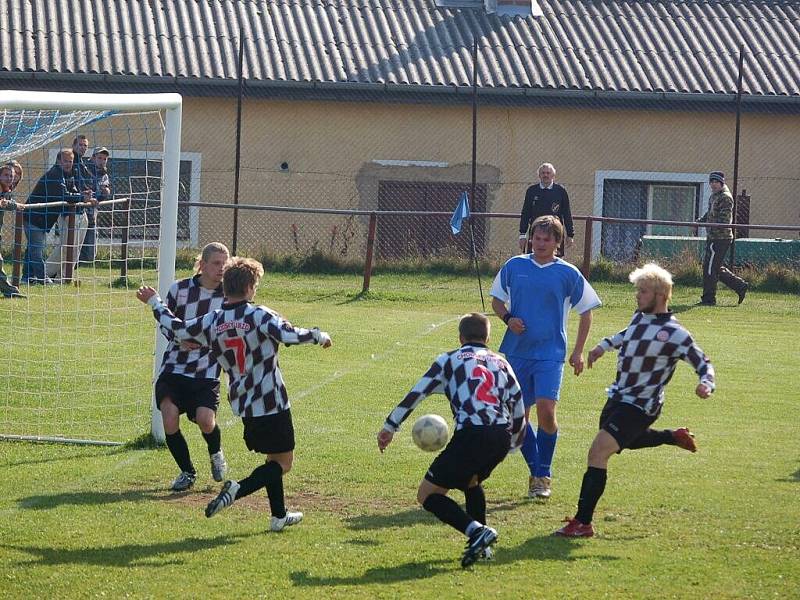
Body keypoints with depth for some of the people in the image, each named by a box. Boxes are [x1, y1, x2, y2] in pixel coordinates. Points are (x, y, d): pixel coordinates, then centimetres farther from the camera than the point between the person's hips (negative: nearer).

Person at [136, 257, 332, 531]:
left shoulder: (212, 322, 1)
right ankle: (237, 490, -18)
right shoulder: (259, 316, -16)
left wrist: (155, 302, 22)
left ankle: (279, 516, 23)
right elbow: (288, 334, -30)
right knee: (284, 461, 1)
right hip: (271, 403, -7)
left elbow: (179, 329, 8)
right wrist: (318, 336, -13)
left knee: (274, 459, 21)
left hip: (243, 403, 7)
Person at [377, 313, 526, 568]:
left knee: (427, 494, 4)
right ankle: (481, 544, 24)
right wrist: (513, 440, 37)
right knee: (471, 481, 34)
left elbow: (416, 393, 9)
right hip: (501, 436, 5)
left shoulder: (449, 360, 15)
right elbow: (518, 407, 22)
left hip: (470, 435, -5)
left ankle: (477, 531, -16)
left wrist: (390, 427, 14)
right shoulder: (500, 363, 25)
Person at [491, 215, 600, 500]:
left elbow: (586, 311, 9)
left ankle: (544, 475, -4)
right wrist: (508, 318, -5)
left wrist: (578, 352, 3)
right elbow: (497, 300, 17)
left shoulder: (568, 274, 1)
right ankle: (536, 472, 18)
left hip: (550, 353, -3)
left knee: (545, 409, -18)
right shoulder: (514, 266, 6)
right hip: (516, 352, 3)